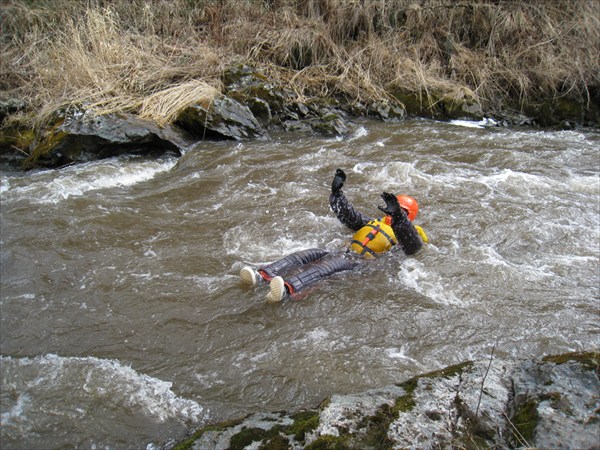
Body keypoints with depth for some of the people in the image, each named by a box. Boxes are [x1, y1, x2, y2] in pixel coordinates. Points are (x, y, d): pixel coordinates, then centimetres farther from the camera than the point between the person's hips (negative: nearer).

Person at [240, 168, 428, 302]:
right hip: (347, 255, 7)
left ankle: (287, 289, -62)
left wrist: (397, 216, -24)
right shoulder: (374, 222, 34)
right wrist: (337, 192, 18)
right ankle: (262, 276, -39)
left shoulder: (406, 232, 13)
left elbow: (413, 246, -12)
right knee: (311, 254, -19)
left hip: (362, 265, -7)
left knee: (331, 264, -36)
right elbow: (348, 215, 31)